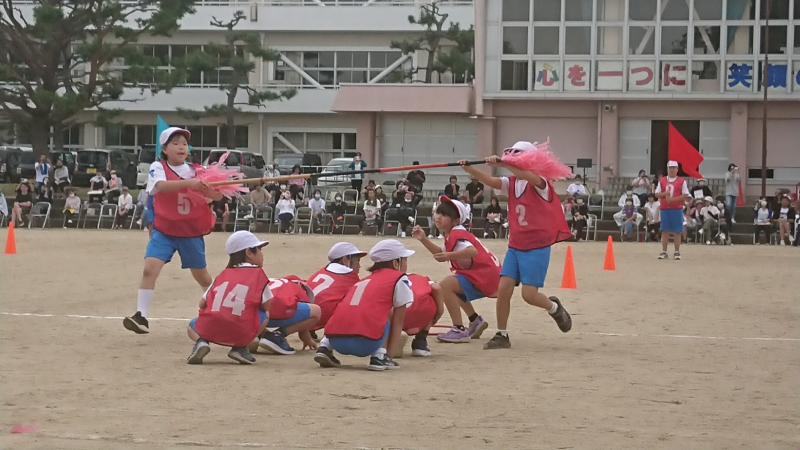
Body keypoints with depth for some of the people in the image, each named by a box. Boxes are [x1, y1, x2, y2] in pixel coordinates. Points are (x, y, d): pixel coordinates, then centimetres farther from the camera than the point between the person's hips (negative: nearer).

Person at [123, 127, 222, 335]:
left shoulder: (195, 171, 2)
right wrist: (188, 183, -42)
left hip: (192, 232, 2)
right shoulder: (158, 167, -7)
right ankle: (141, 316, -18)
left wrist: (216, 192, -25)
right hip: (164, 231, -2)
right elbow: (161, 186, -29)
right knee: (149, 268, -19)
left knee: (202, 276, 14)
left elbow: (215, 195, -1)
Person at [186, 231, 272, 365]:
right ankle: (241, 348, 7)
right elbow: (267, 305, 10)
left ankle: (200, 342, -1)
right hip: (241, 333, -3)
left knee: (193, 325, 34)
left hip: (209, 331, 3)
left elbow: (202, 304, 18)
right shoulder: (258, 273, 10)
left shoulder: (223, 275, 22)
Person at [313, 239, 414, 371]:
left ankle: (325, 347, 13)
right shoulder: (400, 279, 13)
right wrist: (390, 353, 19)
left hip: (335, 340, 6)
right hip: (364, 343, -6)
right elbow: (397, 323, 14)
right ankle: (379, 356, 0)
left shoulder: (363, 281, 31)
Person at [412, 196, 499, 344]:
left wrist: (450, 255, -43)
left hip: (484, 276, -11)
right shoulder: (453, 234, 15)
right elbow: (442, 255, 23)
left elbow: (472, 251, -35)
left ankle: (459, 330, -24)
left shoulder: (457, 235, -17)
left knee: (445, 285, -25)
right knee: (453, 289, 34)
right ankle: (476, 321, 32)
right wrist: (424, 240, 15)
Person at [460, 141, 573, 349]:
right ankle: (501, 335, 5)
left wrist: (502, 164, -45)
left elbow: (528, 176, -33)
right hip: (516, 246, 6)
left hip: (537, 248, -6)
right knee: (504, 289, -5)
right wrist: (469, 169, -26)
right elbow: (490, 181, -9)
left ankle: (554, 307, 22)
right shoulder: (512, 183, 7)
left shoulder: (540, 183, -10)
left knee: (529, 294, -10)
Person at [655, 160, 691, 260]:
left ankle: (677, 252, 4)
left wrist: (673, 199, -15)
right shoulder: (662, 181, 10)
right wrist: (664, 194, -12)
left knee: (677, 231, -2)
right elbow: (657, 194, 9)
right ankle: (664, 252, 9)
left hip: (677, 209, -2)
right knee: (665, 231, 3)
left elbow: (685, 195, -3)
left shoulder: (682, 181, 2)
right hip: (664, 209, 2)